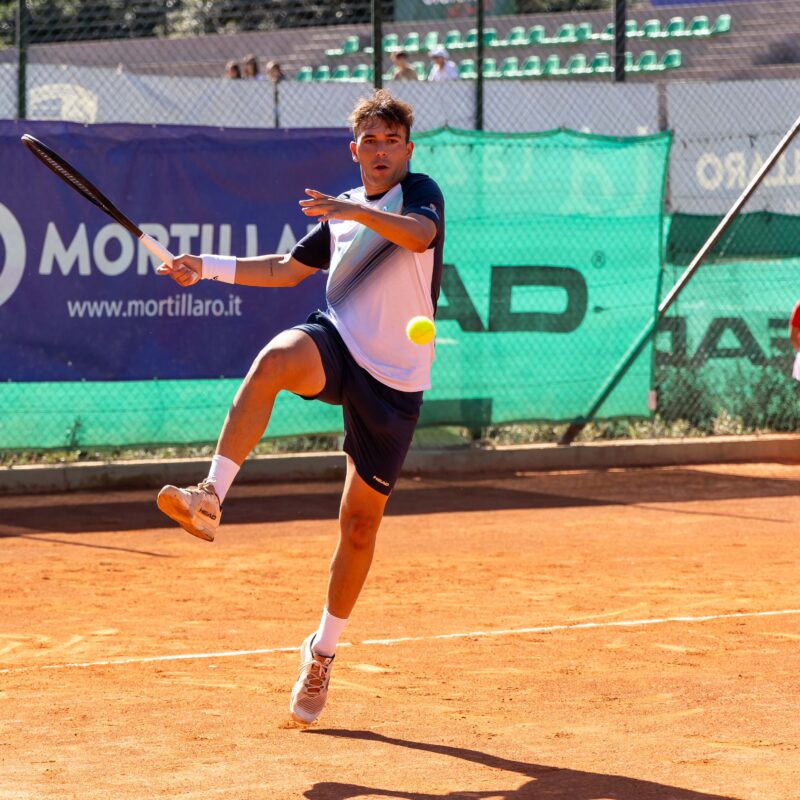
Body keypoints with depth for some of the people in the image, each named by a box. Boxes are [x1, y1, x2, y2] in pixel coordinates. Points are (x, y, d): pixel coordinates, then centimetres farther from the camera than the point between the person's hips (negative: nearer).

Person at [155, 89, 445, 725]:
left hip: (394, 382, -3)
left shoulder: (421, 193, -2)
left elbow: (420, 235, -26)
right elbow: (288, 269, 27)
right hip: (337, 345, 3)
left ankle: (323, 650, 19)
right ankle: (211, 498, -44)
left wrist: (355, 211, -42)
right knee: (276, 358, -35)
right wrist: (209, 268, 17)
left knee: (361, 520, 1)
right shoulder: (339, 214, 15)